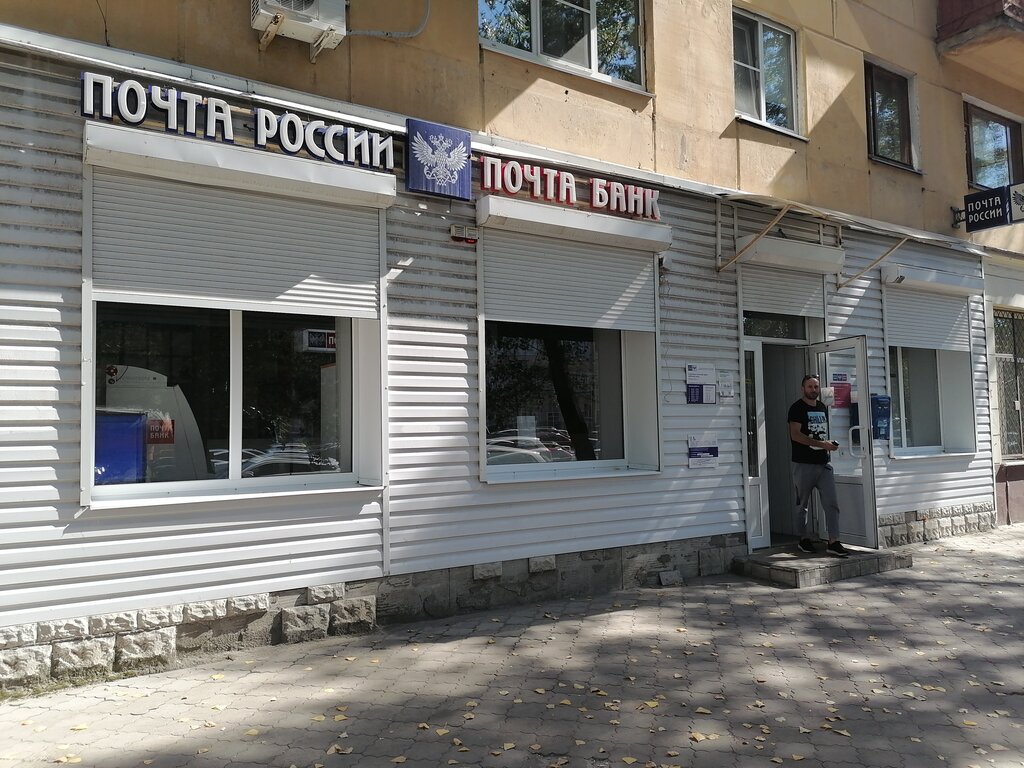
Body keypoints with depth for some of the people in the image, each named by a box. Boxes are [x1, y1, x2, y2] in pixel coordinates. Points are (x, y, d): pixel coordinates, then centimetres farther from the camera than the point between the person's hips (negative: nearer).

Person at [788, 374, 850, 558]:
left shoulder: (822, 407, 15)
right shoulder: (797, 408, -6)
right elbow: (795, 434, -16)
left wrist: (829, 444, 6)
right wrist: (821, 444, -20)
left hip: (823, 463, 5)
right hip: (804, 464, -5)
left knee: (832, 503, -5)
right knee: (803, 504, 8)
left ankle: (834, 542, -5)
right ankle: (804, 539, 20)